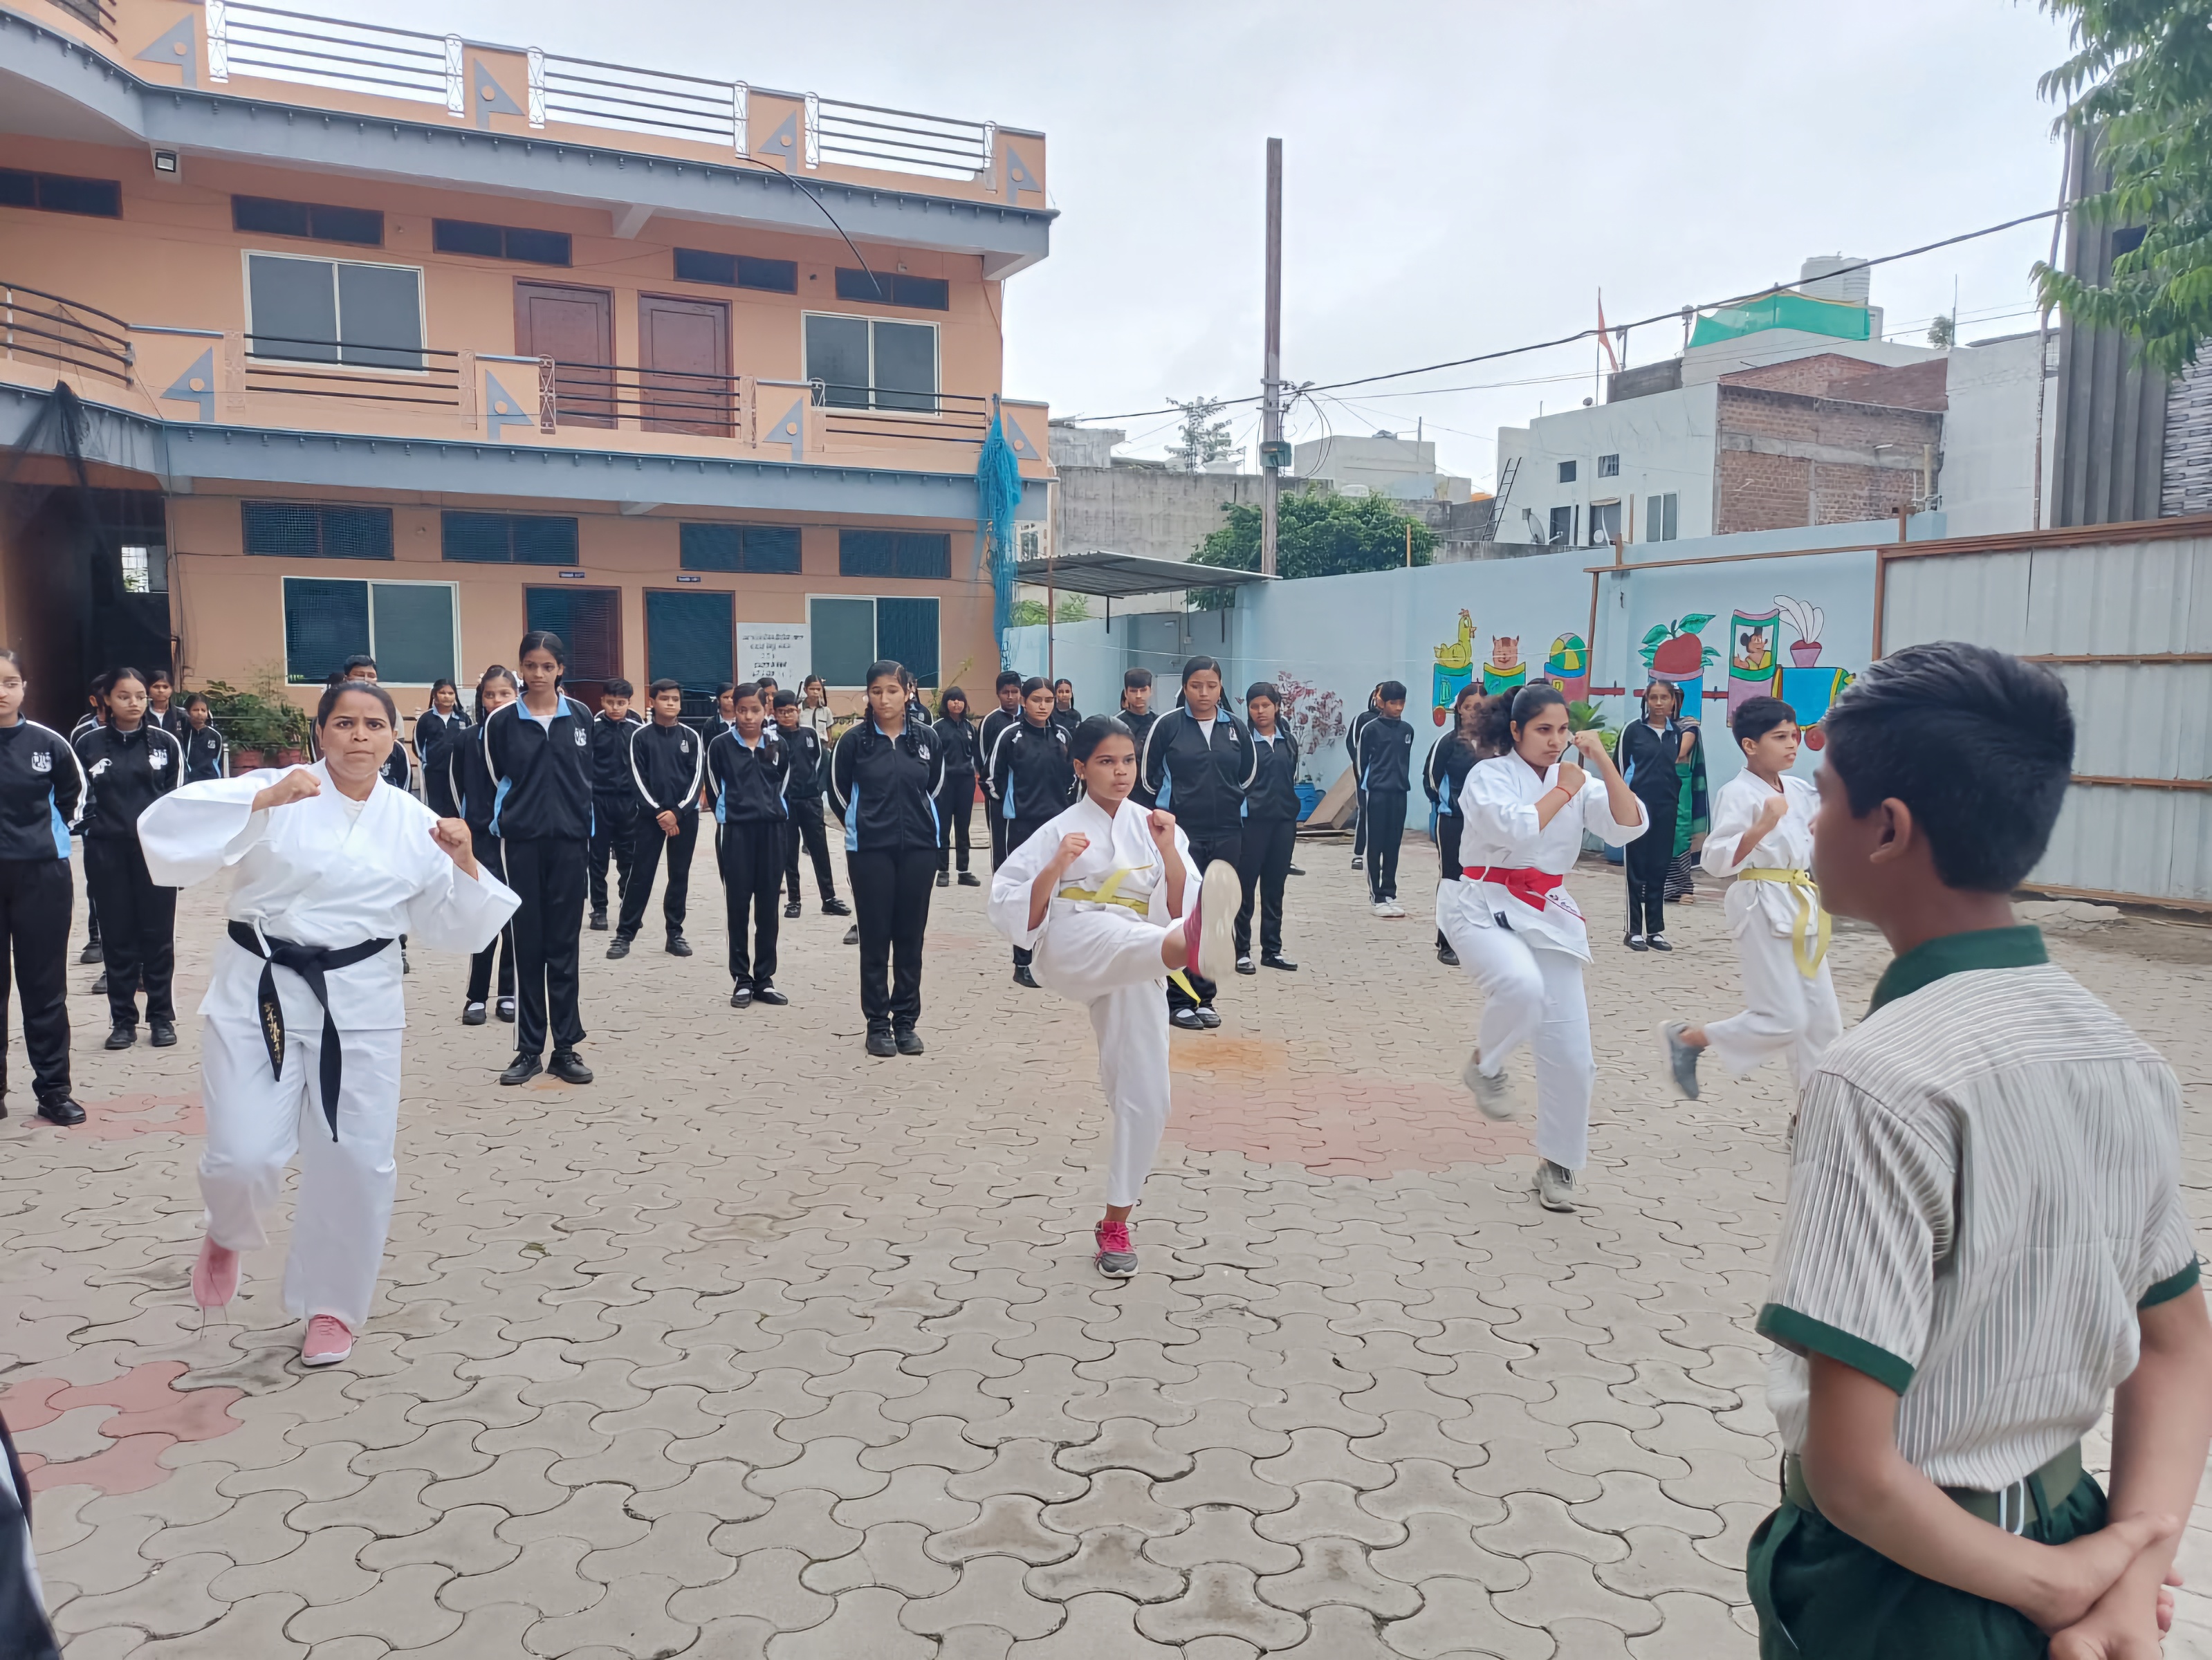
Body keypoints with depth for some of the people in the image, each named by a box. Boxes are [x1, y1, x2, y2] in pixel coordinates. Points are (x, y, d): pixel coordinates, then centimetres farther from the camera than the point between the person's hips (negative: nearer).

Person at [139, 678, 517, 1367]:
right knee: (244, 1158, -8)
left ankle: (331, 1305, 28)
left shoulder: (414, 823, 3)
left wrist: (464, 864, -12)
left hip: (358, 1005, 2)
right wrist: (265, 800, -27)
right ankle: (229, 1233, 31)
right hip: (259, 996, -2)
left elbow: (452, 930, 6)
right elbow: (166, 828, -18)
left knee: (356, 1164, 4)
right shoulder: (274, 791, -5)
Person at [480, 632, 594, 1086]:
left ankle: (565, 1047, 11)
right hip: (522, 840, -1)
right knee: (528, 944, 4)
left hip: (569, 839, 1)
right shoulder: (501, 721, -1)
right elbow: (498, 778, 9)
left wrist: (586, 827, 9)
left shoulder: (580, 717, 2)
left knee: (564, 943, 4)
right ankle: (529, 1049, 11)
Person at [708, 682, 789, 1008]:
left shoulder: (778, 744, 5)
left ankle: (764, 980, 13)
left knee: (768, 907, 6)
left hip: (771, 830, 2)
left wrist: (772, 810, 9)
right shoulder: (720, 745, -2)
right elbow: (715, 789, 4)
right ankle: (742, 981, 9)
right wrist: (731, 813, 6)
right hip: (735, 832, -2)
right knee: (738, 907, 2)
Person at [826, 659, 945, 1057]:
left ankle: (906, 1021, 18)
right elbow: (839, 792, 5)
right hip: (870, 851, -2)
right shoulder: (854, 740, -5)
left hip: (918, 849, 2)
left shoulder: (926, 739, 1)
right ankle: (877, 1024, 13)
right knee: (875, 938, 4)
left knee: (910, 937, 8)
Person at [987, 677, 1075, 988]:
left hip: (1057, 824, 4)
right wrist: (1011, 805, 3)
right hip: (1021, 826, -4)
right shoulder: (1010, 735, -8)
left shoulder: (1062, 735, 4)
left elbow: (1073, 775, 16)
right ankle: (1023, 964, 5)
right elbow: (992, 778, -3)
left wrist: (1062, 803, 9)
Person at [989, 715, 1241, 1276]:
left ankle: (1115, 1224, 19)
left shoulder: (1154, 826, 9)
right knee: (1118, 934, -39)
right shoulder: (1060, 831, 3)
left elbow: (1181, 909, 0)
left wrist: (1168, 851, -13)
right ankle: (1193, 947, -77)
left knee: (1143, 1098, -1)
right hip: (1073, 950, -4)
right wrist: (1055, 868, -17)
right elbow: (1016, 914, -3)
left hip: (1133, 975, 4)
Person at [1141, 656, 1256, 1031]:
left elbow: (1249, 773, 18)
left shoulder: (1235, 727, 6)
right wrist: (1178, 800, 9)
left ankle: (1204, 997, 18)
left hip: (1226, 834, 4)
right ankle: (1177, 1000, 5)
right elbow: (1148, 773, 2)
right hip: (1181, 832, -3)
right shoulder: (1168, 725, -4)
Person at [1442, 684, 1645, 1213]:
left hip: (1547, 918, 5)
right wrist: (1563, 790, -11)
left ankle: (1557, 1164, 22)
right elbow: (1516, 830, -23)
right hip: (1486, 909, -4)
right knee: (1521, 985, -38)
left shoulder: (1578, 778, 7)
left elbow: (1629, 827, -6)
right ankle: (1486, 1065, -5)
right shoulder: (1488, 775, -5)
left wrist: (1604, 765, -13)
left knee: (1569, 1052, 1)